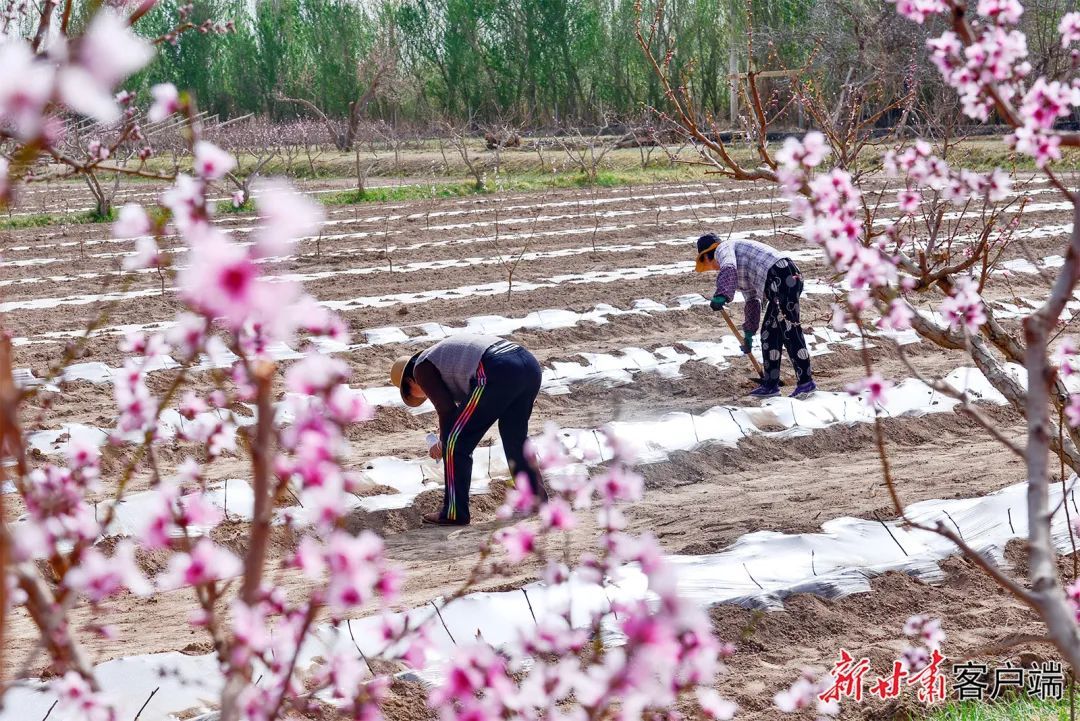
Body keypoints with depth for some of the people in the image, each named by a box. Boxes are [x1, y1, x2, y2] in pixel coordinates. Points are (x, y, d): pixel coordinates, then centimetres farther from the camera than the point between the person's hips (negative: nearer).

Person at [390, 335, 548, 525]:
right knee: (515, 435, 30)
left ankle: (454, 513, 11)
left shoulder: (422, 369, 13)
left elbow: (446, 409, 6)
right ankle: (536, 496, 35)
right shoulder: (445, 353, 38)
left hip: (498, 373, -9)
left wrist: (442, 444, 22)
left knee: (456, 444, 5)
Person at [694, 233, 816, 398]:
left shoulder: (723, 249, 6)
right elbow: (752, 301, 37)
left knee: (789, 330, -11)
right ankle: (770, 384, 18)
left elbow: (728, 268, -18)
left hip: (781, 277, -10)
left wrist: (721, 295, -32)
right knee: (769, 333, 13)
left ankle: (806, 382, -11)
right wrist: (748, 334, 39)